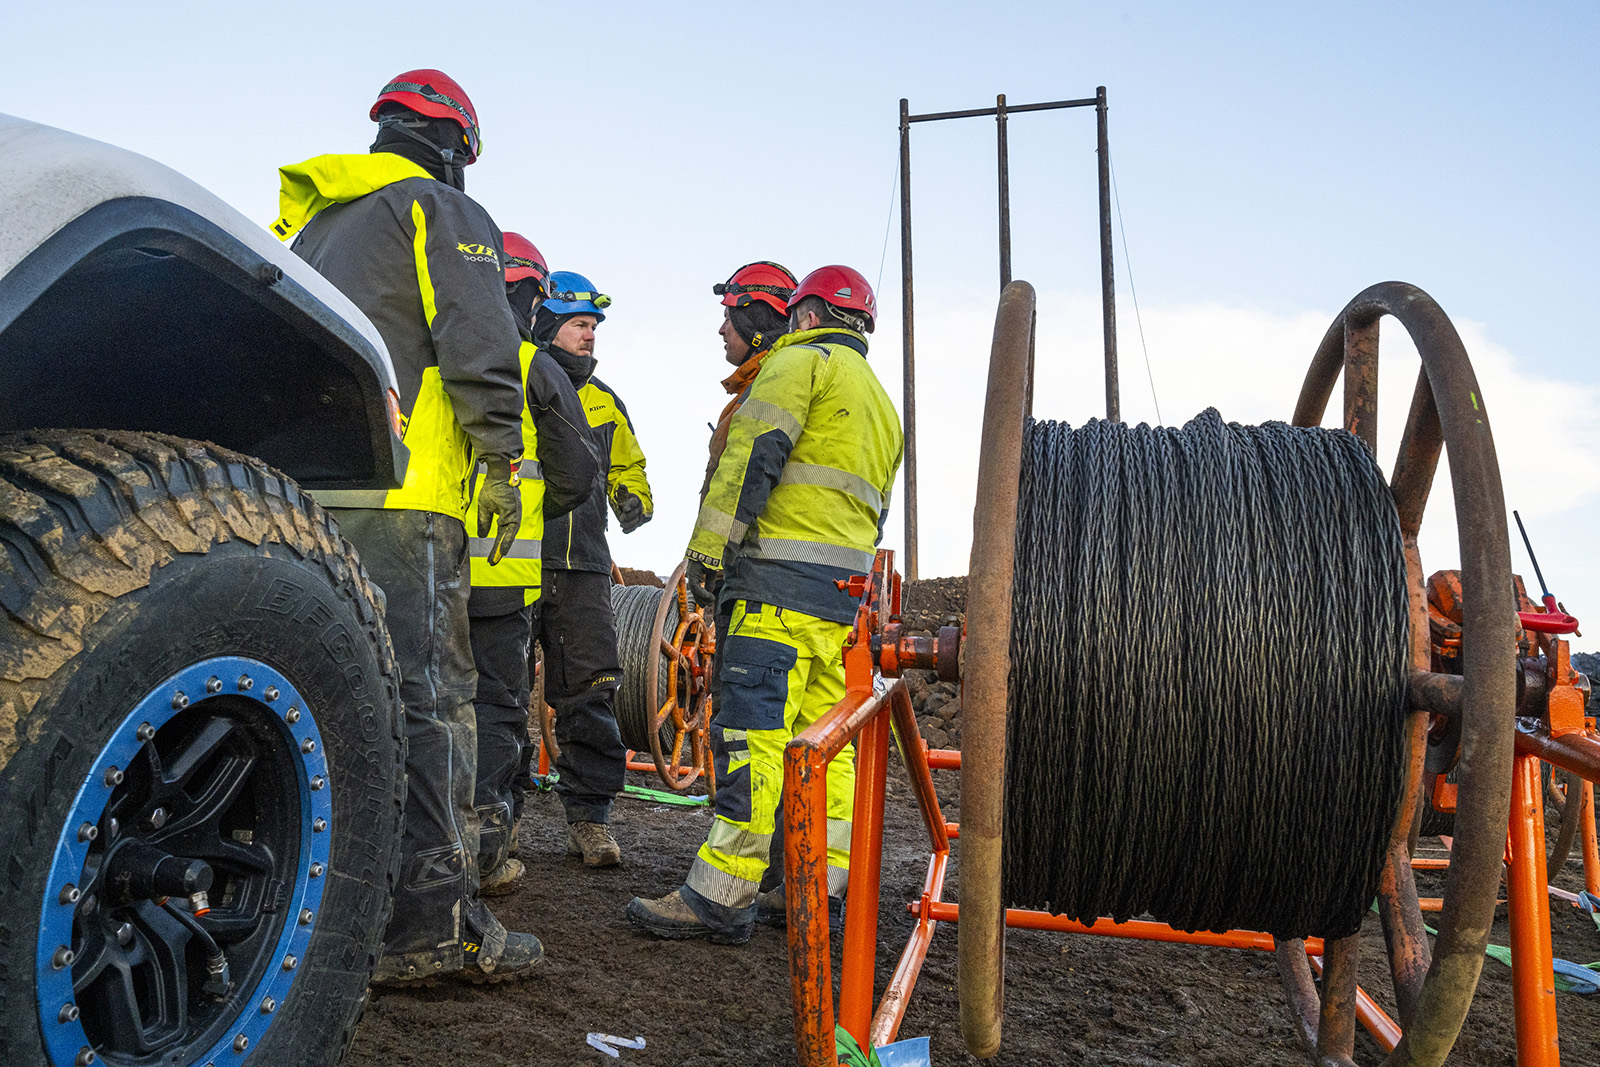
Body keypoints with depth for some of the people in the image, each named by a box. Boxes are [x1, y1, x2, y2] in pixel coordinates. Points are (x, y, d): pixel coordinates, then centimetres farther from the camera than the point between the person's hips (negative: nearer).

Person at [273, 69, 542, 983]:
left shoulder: (314, 222, 29)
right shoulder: (442, 210, 3)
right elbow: (479, 348, -10)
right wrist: (504, 466, -8)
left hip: (304, 494, 8)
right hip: (401, 493, -8)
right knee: (428, 695, -10)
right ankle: (435, 924, -11)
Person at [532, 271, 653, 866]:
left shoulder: (604, 403, 22)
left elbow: (627, 467, 30)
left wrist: (633, 498, 10)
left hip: (582, 570, 4)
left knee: (591, 690, -1)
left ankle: (589, 817, 6)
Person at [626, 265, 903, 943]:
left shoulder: (803, 360, 2)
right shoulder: (882, 403, 29)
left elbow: (753, 454, -12)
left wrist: (708, 546, -13)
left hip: (783, 576, -9)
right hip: (847, 590, 9)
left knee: (751, 728, -11)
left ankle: (720, 895, -12)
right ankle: (823, 891, 12)